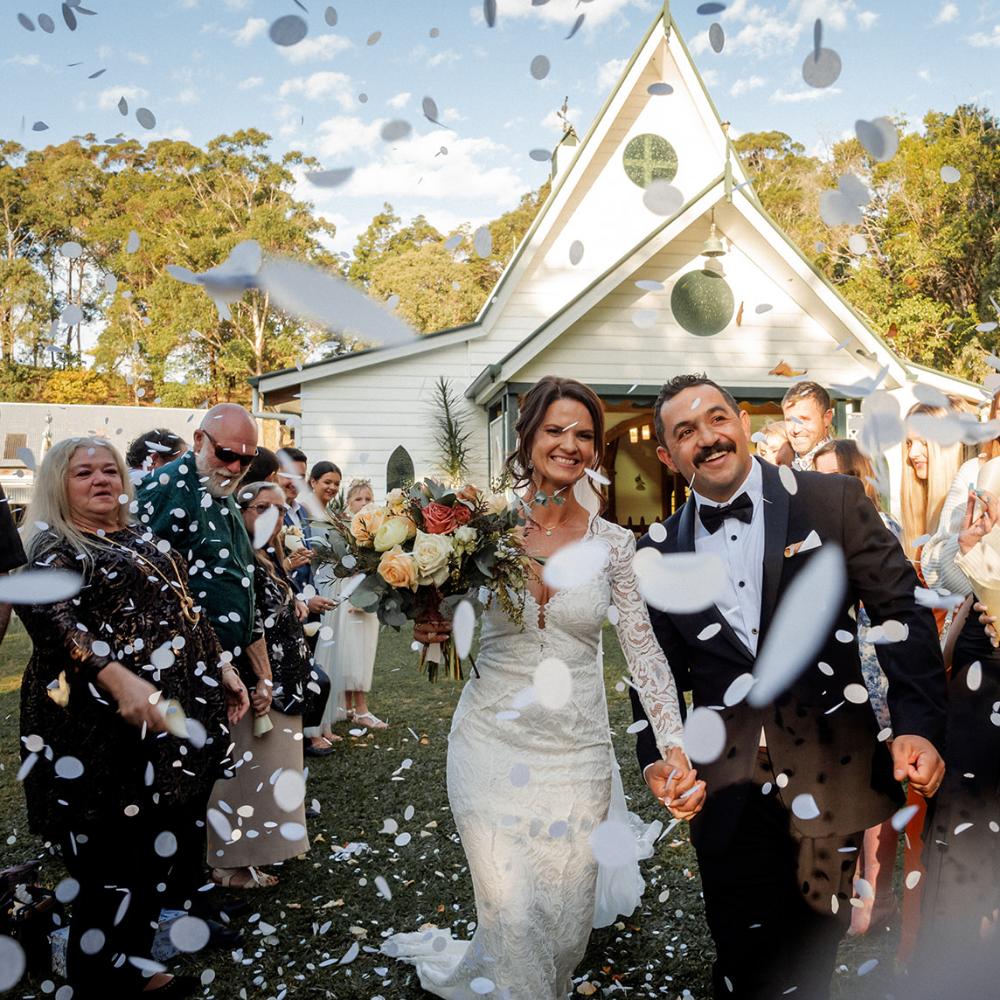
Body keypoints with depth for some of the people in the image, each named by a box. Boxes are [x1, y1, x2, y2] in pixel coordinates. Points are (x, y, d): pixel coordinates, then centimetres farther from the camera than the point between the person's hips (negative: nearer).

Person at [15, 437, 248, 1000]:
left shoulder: (148, 543, 17)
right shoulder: (52, 548, -4)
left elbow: (189, 614, 23)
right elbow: (49, 620, -22)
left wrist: (224, 668, 15)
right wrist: (115, 677, -36)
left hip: (175, 722, 7)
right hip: (104, 730, -7)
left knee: (161, 856, 13)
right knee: (114, 867, -1)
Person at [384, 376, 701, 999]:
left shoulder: (615, 544, -3)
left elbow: (645, 651, -6)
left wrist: (675, 751, -18)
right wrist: (433, 628, -16)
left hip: (575, 751, 1)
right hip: (493, 743, -1)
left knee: (567, 923, 12)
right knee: (514, 919, 1)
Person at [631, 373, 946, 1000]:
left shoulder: (833, 500, -2)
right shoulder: (658, 553, 5)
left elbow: (902, 612, -1)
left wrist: (919, 726, -9)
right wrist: (656, 758, -3)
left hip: (834, 762, -1)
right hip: (729, 780, 2)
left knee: (815, 949, 11)